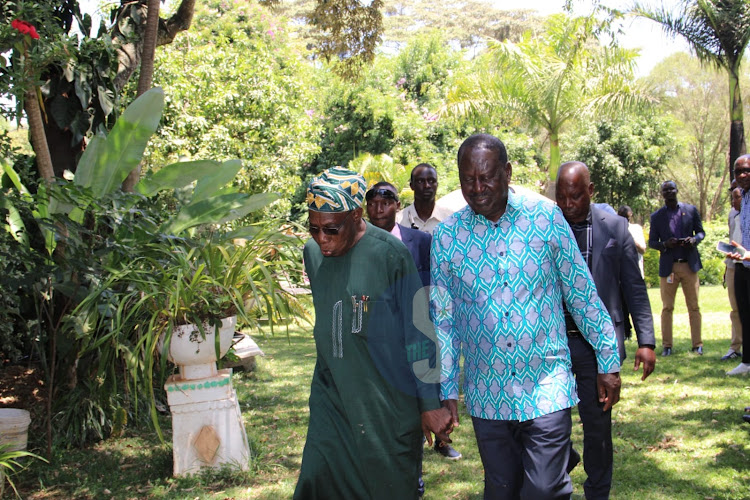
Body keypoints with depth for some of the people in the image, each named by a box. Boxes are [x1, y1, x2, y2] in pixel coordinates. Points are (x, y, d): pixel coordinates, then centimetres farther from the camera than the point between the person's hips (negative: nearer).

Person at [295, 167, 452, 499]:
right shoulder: (312, 252, 5)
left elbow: (419, 333, -11)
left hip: (388, 403, -5)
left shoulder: (391, 255, -13)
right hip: (331, 397, 5)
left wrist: (430, 405, -8)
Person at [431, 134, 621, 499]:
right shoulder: (446, 236, -2)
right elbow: (443, 319, 5)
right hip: (487, 396, 2)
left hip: (546, 388, -2)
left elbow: (583, 296, 2)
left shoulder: (546, 218, -5)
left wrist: (608, 362, 5)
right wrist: (446, 390, 5)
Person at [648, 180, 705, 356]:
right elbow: (651, 242, 7)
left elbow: (700, 231, 12)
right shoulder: (656, 216, 6)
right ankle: (666, 345, 5)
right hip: (668, 267, 0)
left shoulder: (691, 210, 8)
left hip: (689, 265, 1)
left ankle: (697, 344, 8)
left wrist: (694, 240, -10)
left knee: (694, 307, 3)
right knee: (667, 308, 1)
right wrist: (665, 244, -13)